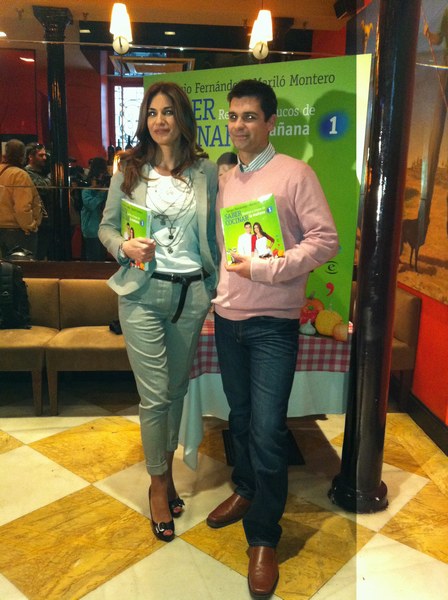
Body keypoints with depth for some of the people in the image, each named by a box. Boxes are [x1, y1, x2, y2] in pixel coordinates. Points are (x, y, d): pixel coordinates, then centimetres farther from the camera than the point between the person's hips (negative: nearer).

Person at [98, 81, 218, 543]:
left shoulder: (205, 171, 5)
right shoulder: (129, 169, 3)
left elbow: (213, 234, 8)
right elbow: (106, 226, 7)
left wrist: (216, 285, 4)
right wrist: (124, 247, -13)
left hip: (191, 293, 2)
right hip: (143, 293, -1)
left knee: (177, 388, 13)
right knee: (155, 394, 0)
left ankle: (167, 467, 35)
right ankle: (159, 483, 22)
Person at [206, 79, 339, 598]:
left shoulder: (294, 174, -6)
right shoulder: (224, 180, 12)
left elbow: (325, 239, -11)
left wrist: (265, 269, -19)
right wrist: (216, 289, 9)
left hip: (272, 322, -6)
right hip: (227, 318, 6)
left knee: (266, 430, -6)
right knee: (239, 416, 18)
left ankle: (263, 538, 12)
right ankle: (246, 491, 40)